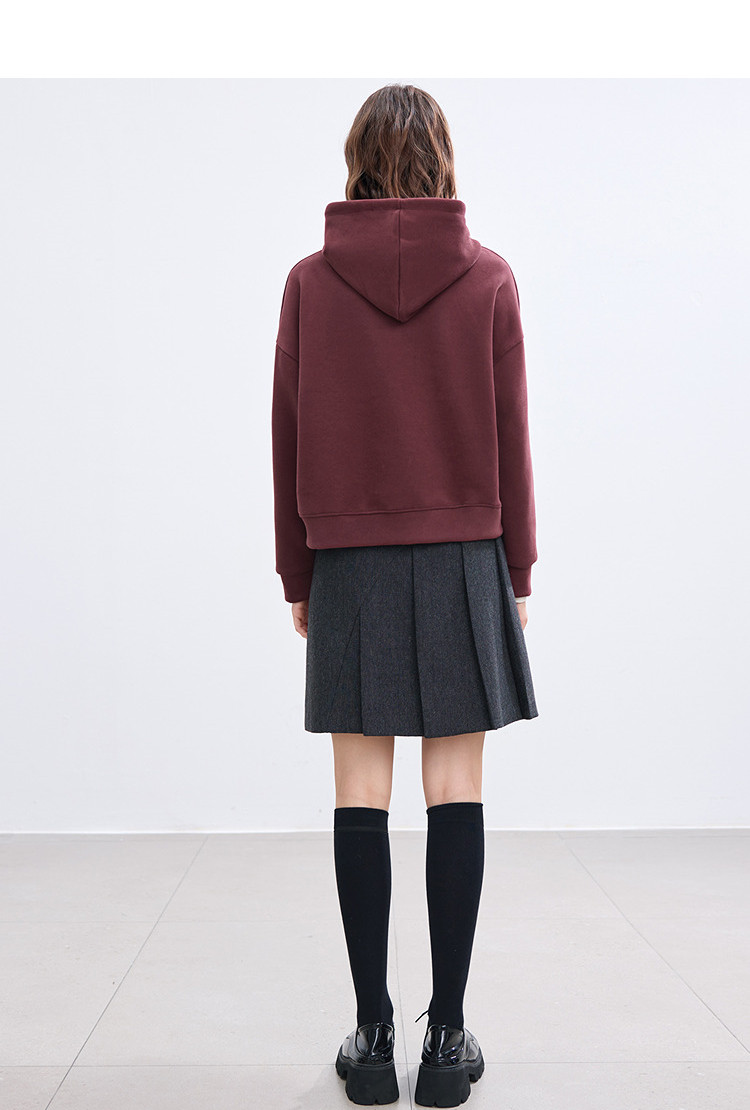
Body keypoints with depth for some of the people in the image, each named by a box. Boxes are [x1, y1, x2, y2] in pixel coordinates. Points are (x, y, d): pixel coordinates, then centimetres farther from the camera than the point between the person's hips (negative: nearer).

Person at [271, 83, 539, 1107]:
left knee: (361, 792, 3)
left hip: (349, 559, 1)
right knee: (455, 788, 3)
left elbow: (289, 442, 2)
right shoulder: (488, 279, 0)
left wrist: (297, 575, 10)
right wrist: (517, 570, 8)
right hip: (462, 556, 0)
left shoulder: (311, 282, 1)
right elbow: (510, 440, 0)